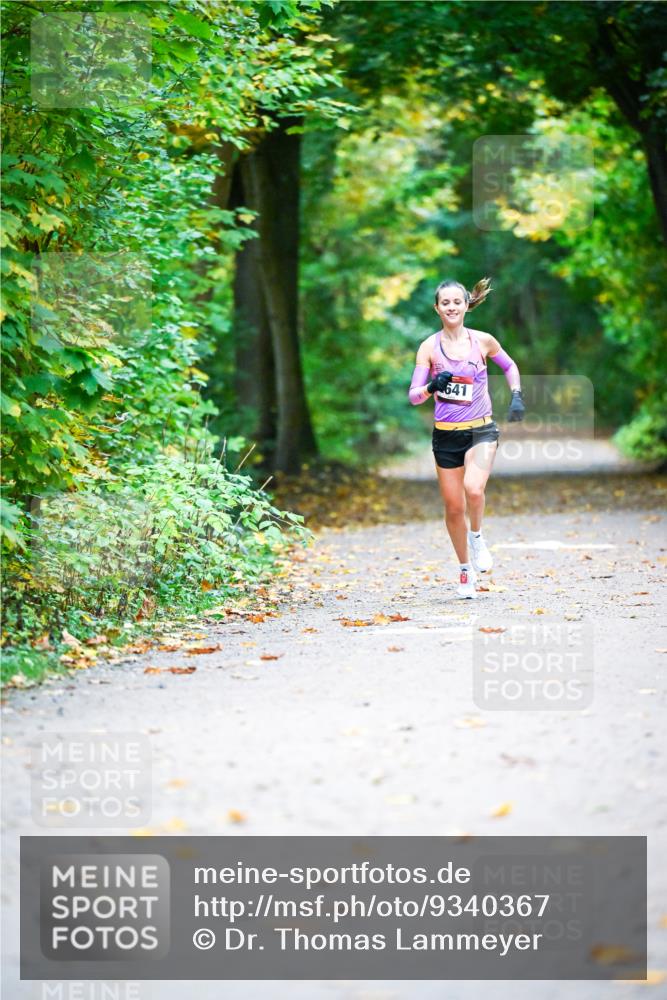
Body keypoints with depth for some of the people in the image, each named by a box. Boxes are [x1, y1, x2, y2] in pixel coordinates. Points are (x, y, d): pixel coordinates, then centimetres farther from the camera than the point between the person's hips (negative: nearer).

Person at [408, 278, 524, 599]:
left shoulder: (483, 341, 0)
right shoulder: (429, 347, -2)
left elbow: (509, 367, 19)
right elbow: (413, 395, -6)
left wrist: (516, 397, 5)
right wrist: (433, 387, -26)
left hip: (481, 430, -1)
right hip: (446, 435, 1)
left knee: (473, 489, -27)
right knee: (453, 506, 6)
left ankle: (477, 535, 3)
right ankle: (465, 569, 26)